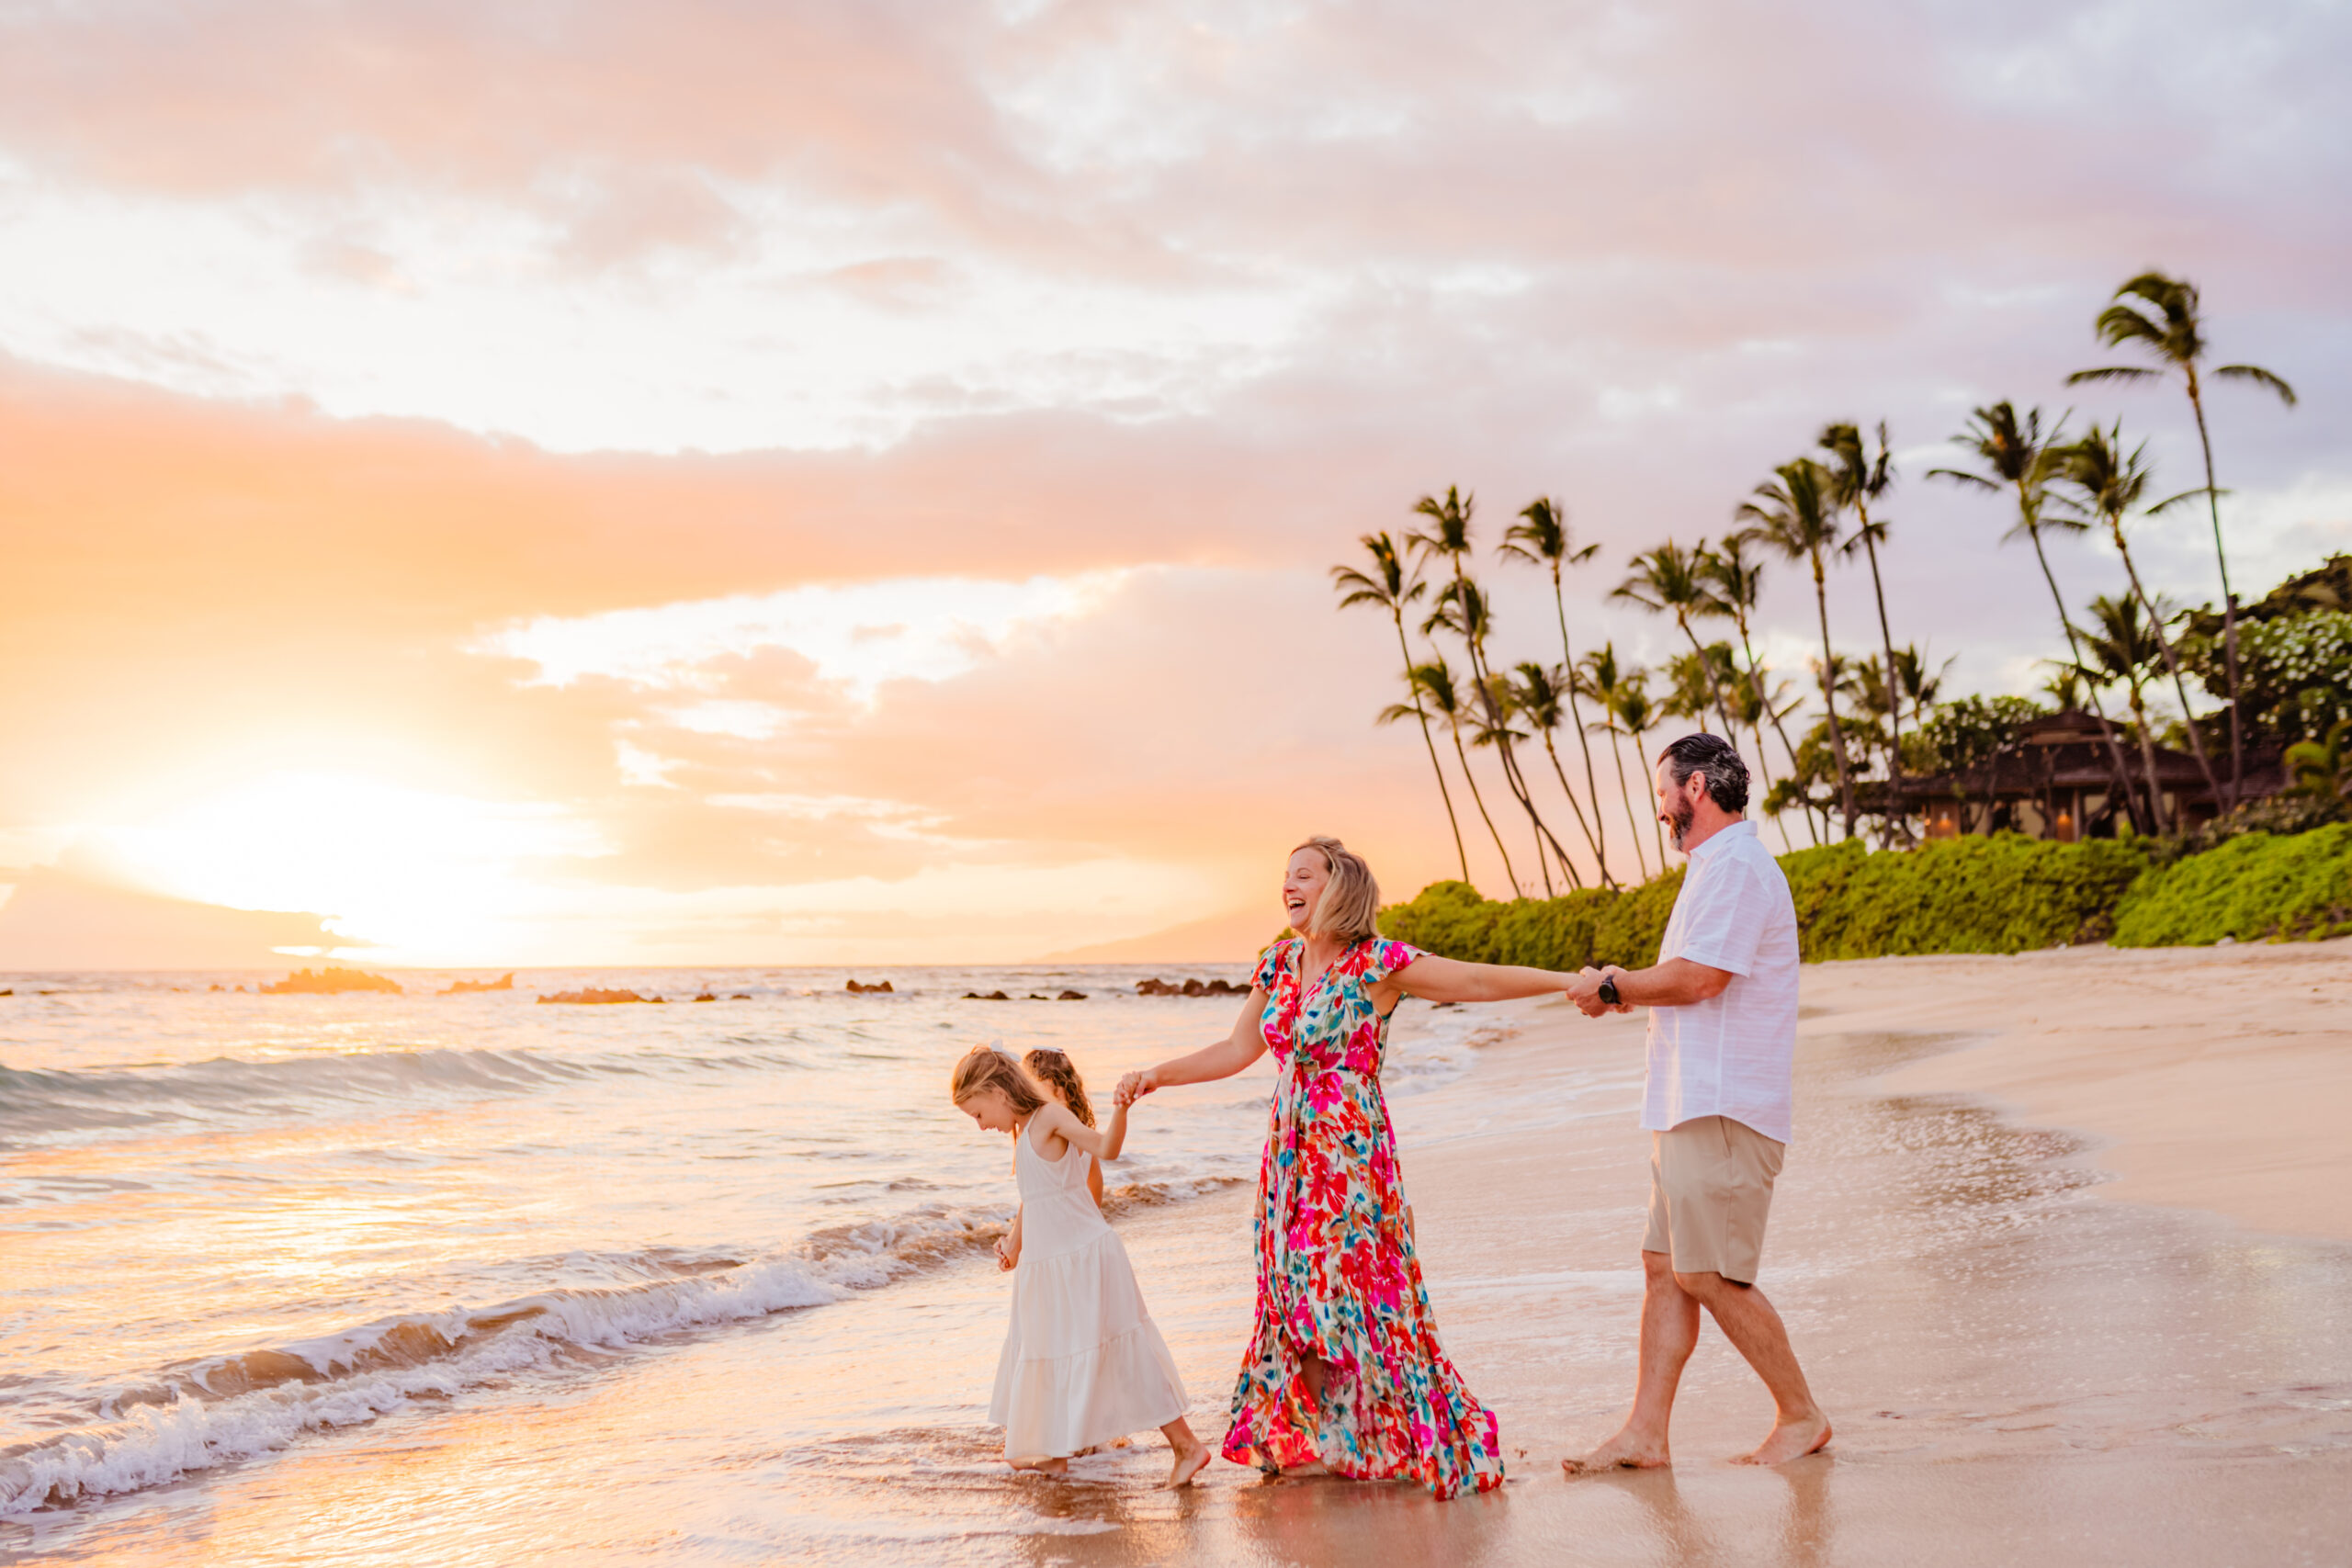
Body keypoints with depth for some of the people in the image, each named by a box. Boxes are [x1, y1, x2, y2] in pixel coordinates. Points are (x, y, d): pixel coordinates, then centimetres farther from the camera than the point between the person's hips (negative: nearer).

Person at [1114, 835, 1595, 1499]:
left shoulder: (1377, 964, -9)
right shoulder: (1278, 965, 9)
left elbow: (1477, 981, -10)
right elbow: (1237, 1050, 18)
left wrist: (1570, 981, -17)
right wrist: (1156, 1075, 15)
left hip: (1352, 1148, -6)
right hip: (1290, 1151, 6)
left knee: (1342, 1283, -5)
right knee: (1296, 1289, 9)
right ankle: (1312, 1442, 21)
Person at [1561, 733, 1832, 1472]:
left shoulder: (1737, 868, -13)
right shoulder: (1721, 868, 22)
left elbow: (1696, 976, -21)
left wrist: (1613, 986, -7)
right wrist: (1625, 990, 12)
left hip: (1722, 1112, -11)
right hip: (1695, 1107, 11)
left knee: (1710, 1275, -7)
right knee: (1665, 1268, 7)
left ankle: (1802, 1416, 8)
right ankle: (1645, 1434, 9)